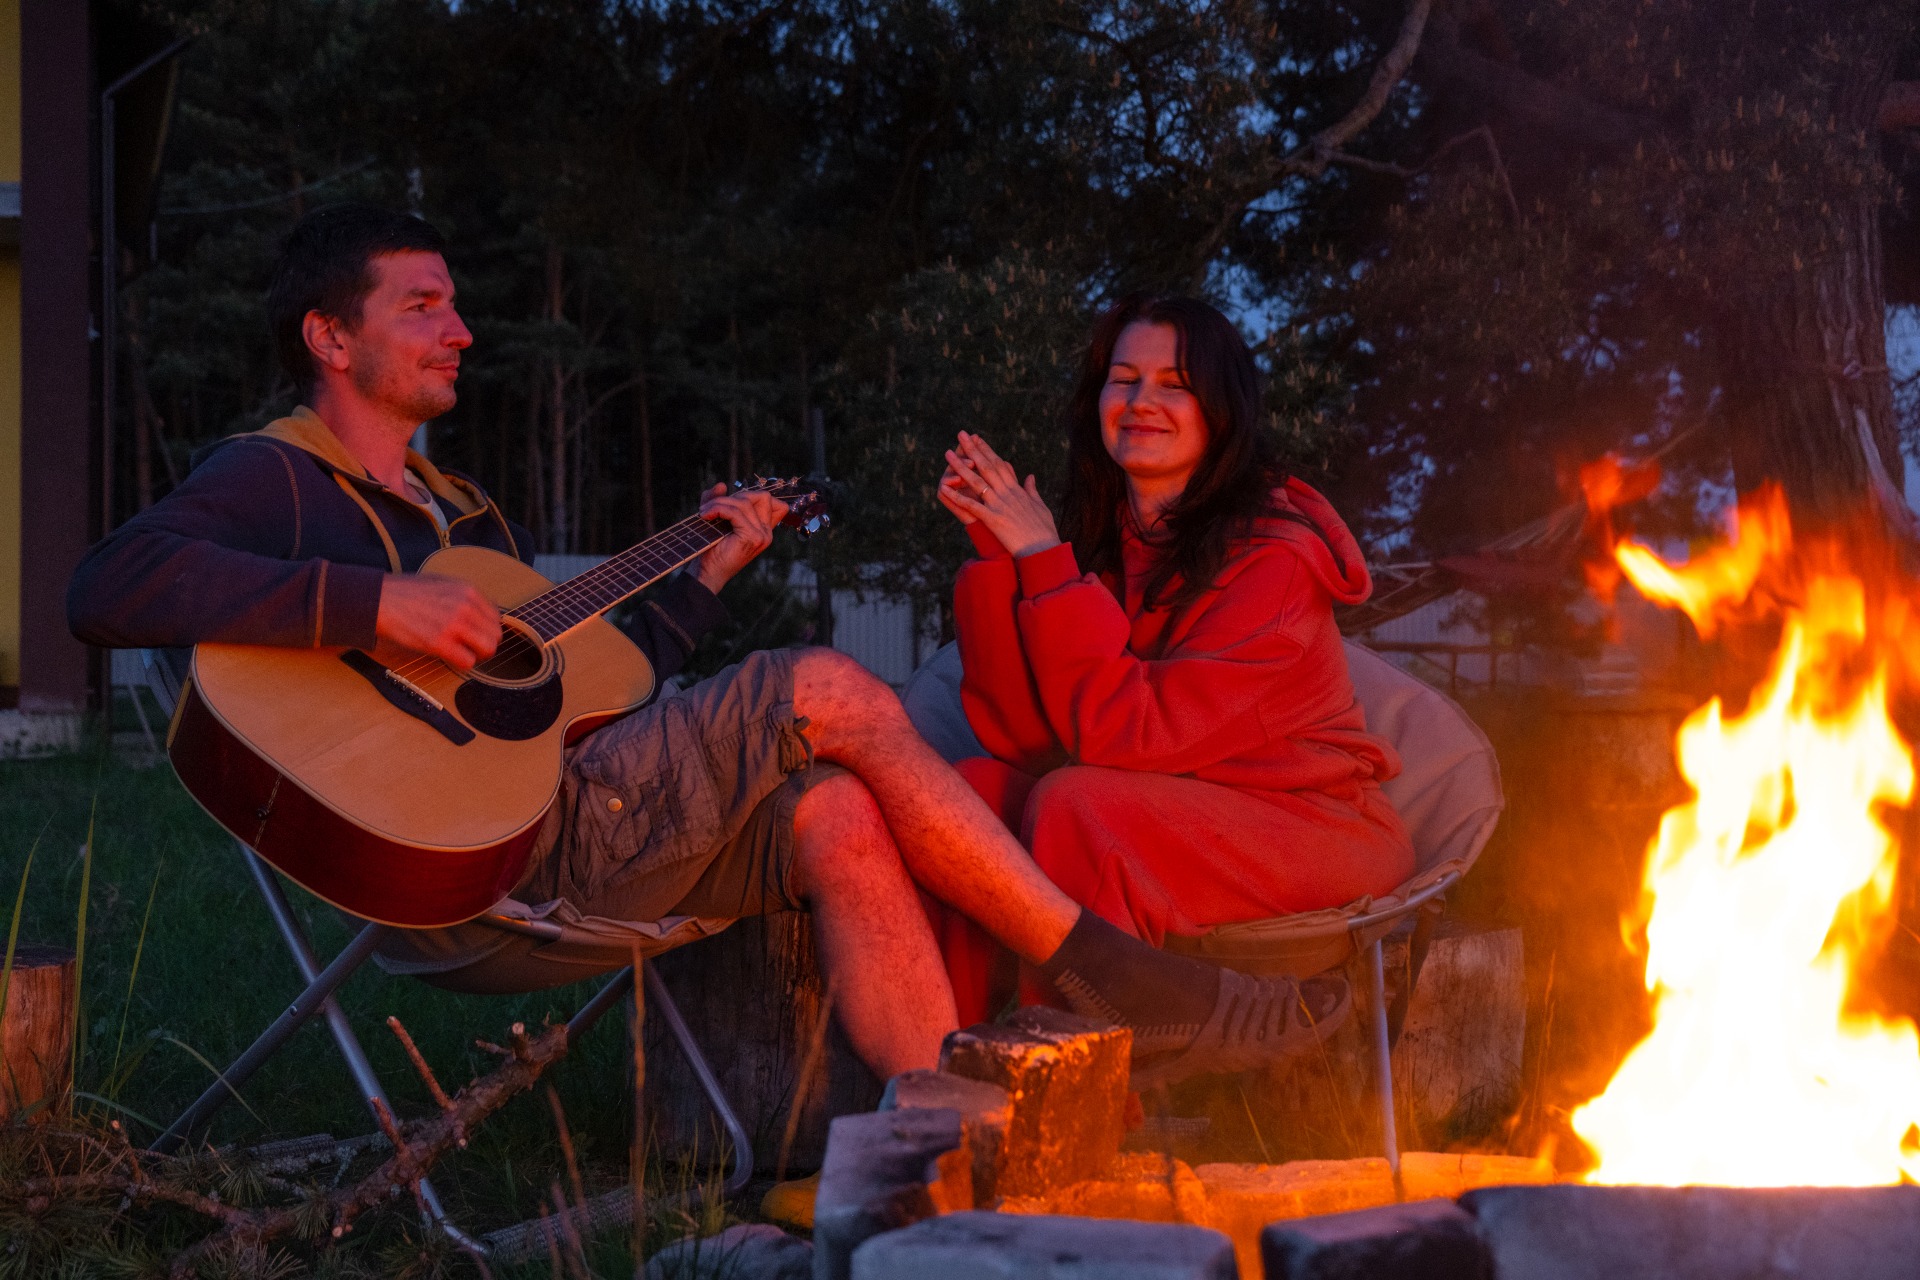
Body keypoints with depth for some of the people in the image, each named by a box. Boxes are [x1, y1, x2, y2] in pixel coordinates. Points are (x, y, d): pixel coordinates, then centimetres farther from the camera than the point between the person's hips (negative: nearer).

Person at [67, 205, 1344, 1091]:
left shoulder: (468, 510, 29)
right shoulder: (270, 478, 2)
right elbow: (111, 587, -19)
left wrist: (709, 573, 20)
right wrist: (377, 604, -24)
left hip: (571, 832, 8)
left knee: (838, 819, -18)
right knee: (831, 693, -16)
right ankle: (1109, 969, -9)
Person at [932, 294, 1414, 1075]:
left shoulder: (1272, 558, -16)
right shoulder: (1103, 546, 3)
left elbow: (1129, 732, -24)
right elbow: (1021, 738, -7)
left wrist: (1045, 561, -23)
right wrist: (997, 558, -14)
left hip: (1309, 825, -6)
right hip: (1170, 818, 6)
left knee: (1076, 805, -28)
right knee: (967, 792, -14)